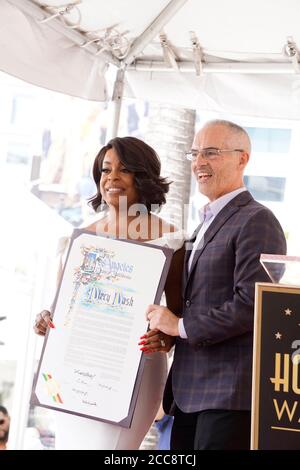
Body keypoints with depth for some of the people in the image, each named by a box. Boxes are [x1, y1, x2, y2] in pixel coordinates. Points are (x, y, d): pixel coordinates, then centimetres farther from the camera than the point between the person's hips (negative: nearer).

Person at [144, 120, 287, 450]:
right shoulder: (206, 225, 21)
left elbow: (253, 303, -19)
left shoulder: (256, 221, -9)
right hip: (190, 394, 9)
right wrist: (166, 332, 5)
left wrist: (182, 326, -13)